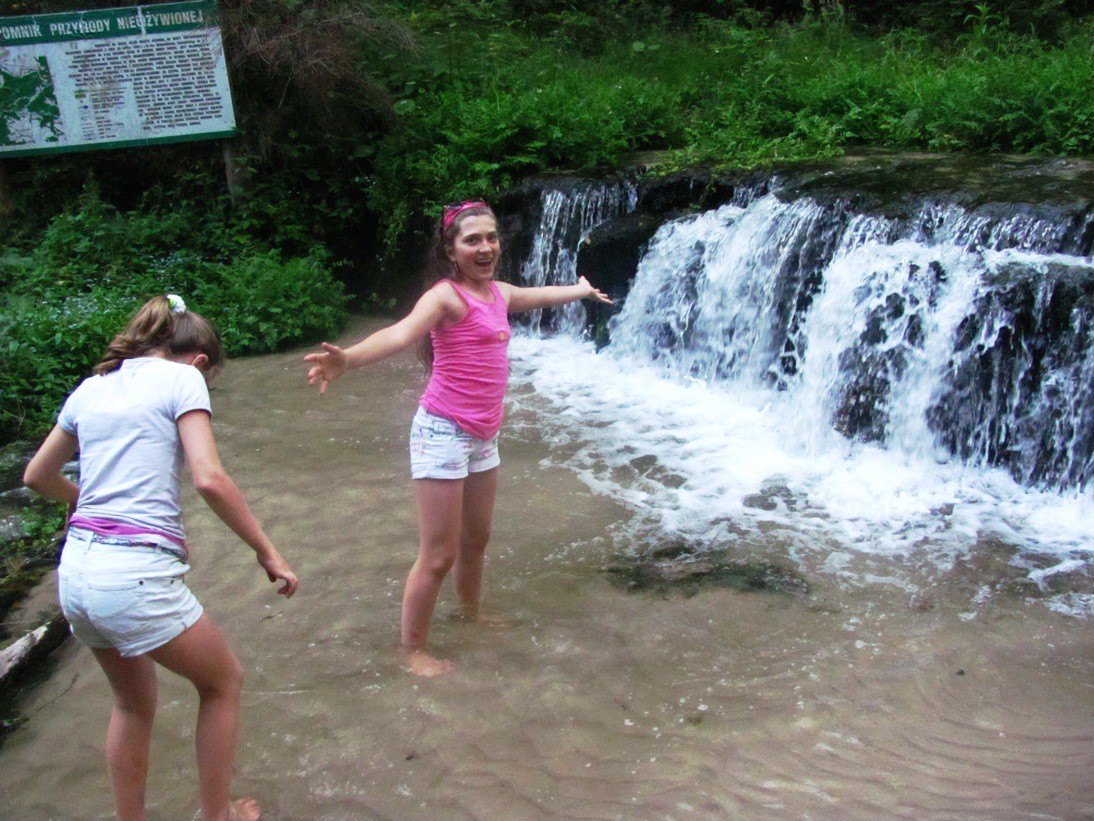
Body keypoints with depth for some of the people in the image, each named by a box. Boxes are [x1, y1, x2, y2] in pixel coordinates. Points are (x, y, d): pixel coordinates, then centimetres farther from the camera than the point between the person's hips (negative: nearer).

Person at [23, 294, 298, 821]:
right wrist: (268, 553, -9)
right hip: (136, 576, -7)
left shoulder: (93, 387, 16)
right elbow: (209, 479, -15)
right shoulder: (181, 378, -2)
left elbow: (37, 476, 26)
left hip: (75, 573, 7)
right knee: (223, 681, 18)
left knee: (133, 703, 28)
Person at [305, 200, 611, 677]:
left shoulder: (498, 293, 10)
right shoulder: (446, 296, -15)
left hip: (482, 436, 8)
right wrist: (348, 359, -54)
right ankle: (412, 651, 14)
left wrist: (581, 290, 53)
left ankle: (471, 615, 47)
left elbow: (541, 295, 33)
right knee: (438, 556, -3)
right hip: (443, 433, -8)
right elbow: (402, 333, -34)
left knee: (476, 540, 24)